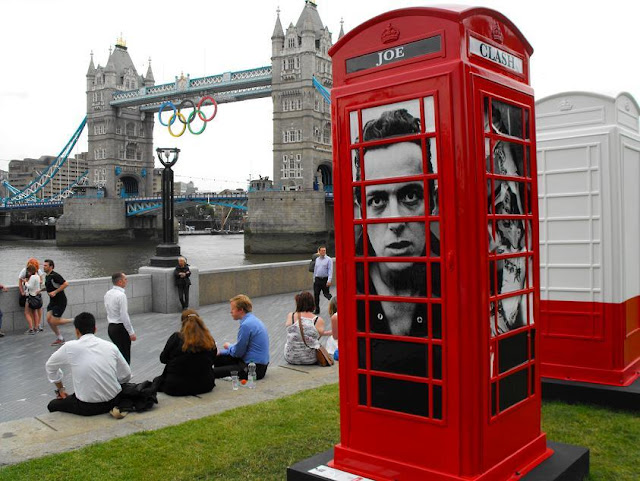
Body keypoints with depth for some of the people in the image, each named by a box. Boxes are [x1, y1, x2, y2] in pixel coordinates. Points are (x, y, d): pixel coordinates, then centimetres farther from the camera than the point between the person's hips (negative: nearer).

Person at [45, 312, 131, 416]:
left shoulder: (70, 347, -5)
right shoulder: (111, 346, -1)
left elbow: (50, 366, 14)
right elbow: (126, 376, 7)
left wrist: (60, 389, 26)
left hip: (88, 407, -4)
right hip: (113, 402, 4)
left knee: (53, 405, 21)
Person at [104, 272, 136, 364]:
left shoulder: (108, 294, 7)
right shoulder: (121, 295, -19)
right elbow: (124, 316, -21)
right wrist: (131, 332, -16)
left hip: (111, 327, 9)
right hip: (121, 328, -9)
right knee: (125, 357, -1)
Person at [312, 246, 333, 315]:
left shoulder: (328, 259, -5)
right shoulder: (317, 259, 11)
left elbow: (330, 270, -11)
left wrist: (329, 280, -19)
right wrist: (314, 279, 17)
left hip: (325, 279, -4)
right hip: (317, 279, 5)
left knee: (326, 294, 2)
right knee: (316, 294, 2)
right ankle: (316, 309, 11)